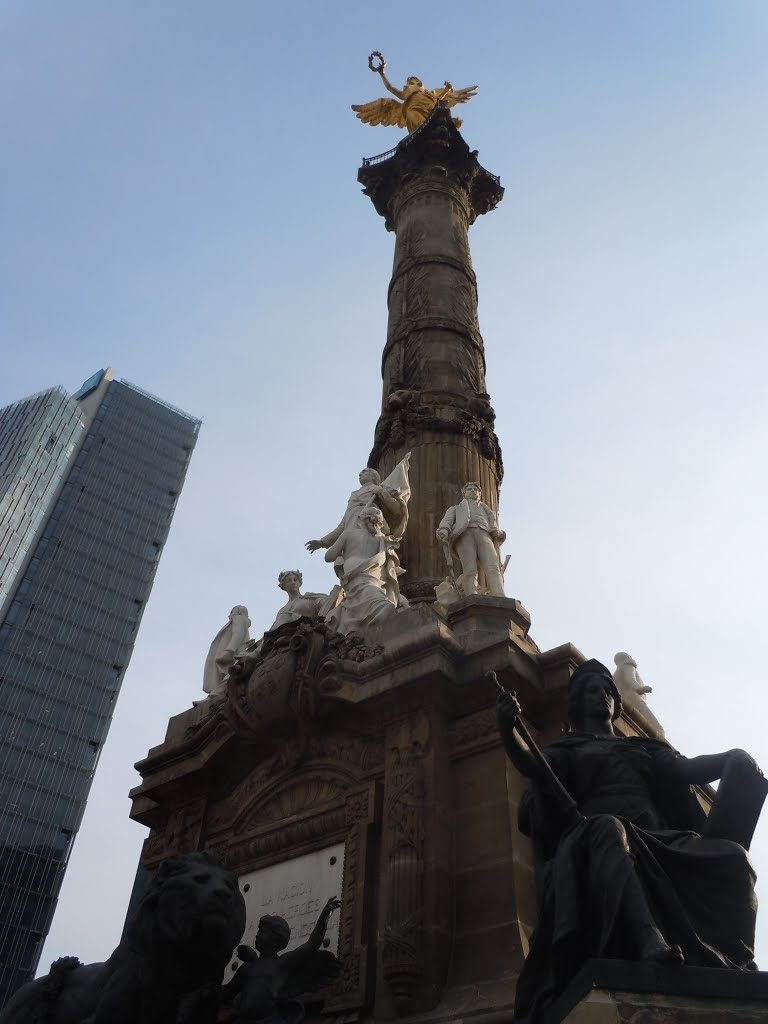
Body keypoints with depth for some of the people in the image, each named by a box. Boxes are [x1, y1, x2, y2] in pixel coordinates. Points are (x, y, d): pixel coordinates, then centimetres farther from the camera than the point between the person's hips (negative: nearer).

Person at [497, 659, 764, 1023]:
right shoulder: (567, 748, 21)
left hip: (658, 841, 4)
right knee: (608, 829, -41)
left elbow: (685, 769, 15)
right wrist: (507, 732, -23)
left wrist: (734, 759, -6)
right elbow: (533, 766, 0)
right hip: (596, 839, -4)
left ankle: (732, 960, -34)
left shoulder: (645, 747, 33)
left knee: (732, 855, -24)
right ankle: (651, 942, -58)